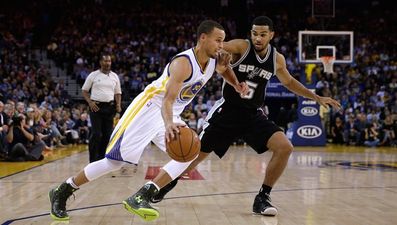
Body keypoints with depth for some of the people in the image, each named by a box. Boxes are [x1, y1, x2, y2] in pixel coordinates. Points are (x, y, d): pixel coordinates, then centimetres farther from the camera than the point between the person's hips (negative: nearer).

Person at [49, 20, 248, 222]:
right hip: (149, 108, -8)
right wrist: (169, 125, -55)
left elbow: (225, 67, 25)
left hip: (170, 116, 9)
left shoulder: (215, 60, -2)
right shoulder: (183, 63, -27)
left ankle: (141, 197, -14)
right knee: (115, 160, -10)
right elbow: (167, 100, -35)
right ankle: (61, 192, 6)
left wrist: (236, 84, 4)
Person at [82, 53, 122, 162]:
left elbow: (118, 93, 16)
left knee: (107, 134, 4)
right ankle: (93, 160, -3)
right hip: (96, 107, -4)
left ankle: (102, 157, 15)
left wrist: (118, 105, -1)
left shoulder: (114, 76, 10)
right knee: (96, 134, -10)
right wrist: (90, 102, -11)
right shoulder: (93, 75, 0)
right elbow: (84, 90, 3)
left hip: (109, 107, 4)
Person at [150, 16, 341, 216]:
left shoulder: (277, 59, 1)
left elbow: (288, 82, 21)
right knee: (197, 153, -1)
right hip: (227, 111, -3)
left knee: (285, 148, -15)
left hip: (253, 115, 4)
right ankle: (164, 185, 24)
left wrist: (317, 98, 21)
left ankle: (262, 198, -2)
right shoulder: (241, 47, -14)